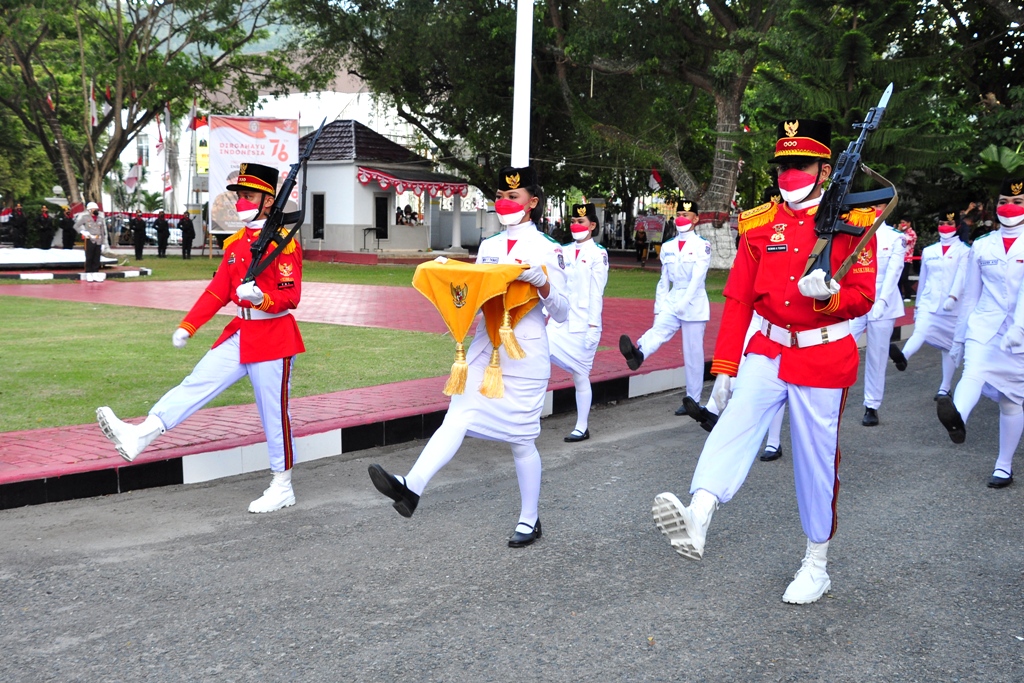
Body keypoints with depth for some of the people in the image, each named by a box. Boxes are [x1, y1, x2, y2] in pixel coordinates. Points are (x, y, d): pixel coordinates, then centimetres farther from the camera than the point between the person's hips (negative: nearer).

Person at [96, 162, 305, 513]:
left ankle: (282, 488, 12)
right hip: (240, 334, 7)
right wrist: (187, 326, 8)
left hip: (273, 338, -7)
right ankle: (139, 436, -9)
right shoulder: (235, 243, 10)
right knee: (197, 383, -4)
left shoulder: (283, 243, -13)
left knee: (274, 414, 1)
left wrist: (261, 297, -35)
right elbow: (217, 291, 12)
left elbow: (291, 297, -17)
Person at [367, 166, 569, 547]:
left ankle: (529, 520, 18)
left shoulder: (548, 250, -2)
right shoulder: (488, 247, 13)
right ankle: (412, 488, -29)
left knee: (521, 440, 4)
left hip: (524, 357, -4)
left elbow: (561, 313, -4)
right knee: (458, 417, -14)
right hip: (484, 350, 4)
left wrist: (541, 280, -22)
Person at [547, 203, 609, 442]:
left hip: (582, 324, -5)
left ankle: (582, 427, 15)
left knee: (580, 376, 3)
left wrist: (593, 326, -14)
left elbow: (597, 293, -10)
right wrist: (546, 314, 6)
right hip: (559, 322, 5)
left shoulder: (598, 254, -5)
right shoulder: (563, 252, 10)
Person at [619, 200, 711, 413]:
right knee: (658, 331, -26)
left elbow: (697, 278, -15)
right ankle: (638, 354, -55)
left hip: (694, 304, -4)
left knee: (693, 353, 1)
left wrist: (682, 303, -24)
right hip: (671, 302, 4)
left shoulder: (702, 245, -5)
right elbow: (664, 281, 13)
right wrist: (658, 309, 8)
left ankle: (693, 400, 9)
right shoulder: (667, 247, 10)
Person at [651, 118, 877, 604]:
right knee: (737, 418, -26)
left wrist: (828, 294, -31)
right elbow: (737, 300, 4)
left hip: (824, 355, -2)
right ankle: (697, 520, -44)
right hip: (768, 350, 2)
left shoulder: (852, 223, -4)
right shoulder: (759, 224, 4)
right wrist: (723, 367, 0)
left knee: (817, 460, 6)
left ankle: (816, 565, 22)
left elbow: (862, 298, -8)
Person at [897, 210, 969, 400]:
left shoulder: (964, 251, 1)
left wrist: (953, 296, -29)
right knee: (920, 334, -23)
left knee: (949, 346, 6)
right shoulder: (928, 251, 13)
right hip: (928, 303, 2)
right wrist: (917, 304, 19)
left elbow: (962, 277, -13)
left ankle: (945, 388, 11)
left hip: (953, 306, -2)